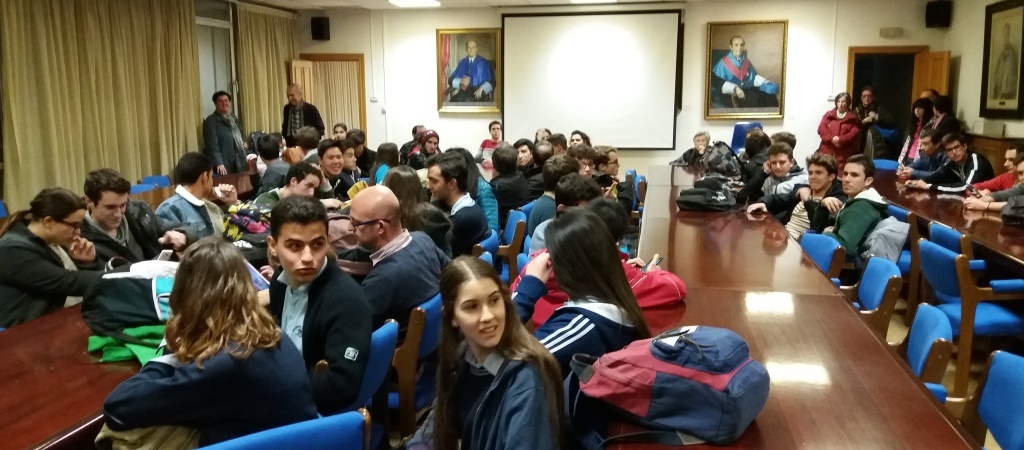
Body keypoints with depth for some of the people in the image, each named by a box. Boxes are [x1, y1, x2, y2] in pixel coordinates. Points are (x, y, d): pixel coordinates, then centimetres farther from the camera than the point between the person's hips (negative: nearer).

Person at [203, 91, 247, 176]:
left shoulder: (233, 118, 17)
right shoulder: (211, 121, -7)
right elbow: (212, 145, -16)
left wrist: (243, 143, 9)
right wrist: (219, 164, -27)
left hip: (239, 165, 7)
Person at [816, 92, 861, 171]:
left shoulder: (853, 118, 10)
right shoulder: (828, 115, 15)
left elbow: (855, 133, -4)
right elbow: (821, 129, 2)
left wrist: (840, 140, -17)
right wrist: (831, 138, -14)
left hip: (844, 154, -1)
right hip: (827, 151, 1)